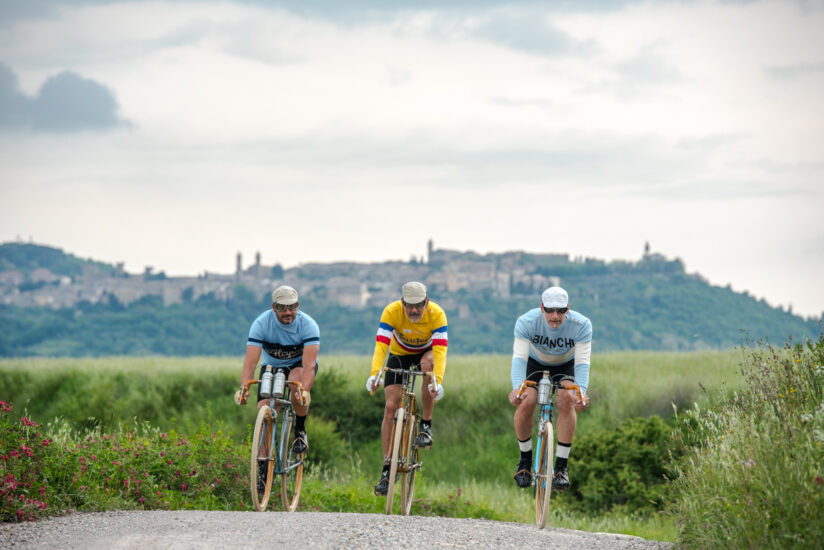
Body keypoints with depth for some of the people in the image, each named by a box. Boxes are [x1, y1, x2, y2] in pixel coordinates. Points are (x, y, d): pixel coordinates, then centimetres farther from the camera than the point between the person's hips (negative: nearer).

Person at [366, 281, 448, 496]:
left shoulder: (436, 314, -30)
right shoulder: (392, 311, -29)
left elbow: (440, 349, -38)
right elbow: (381, 345, -36)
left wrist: (438, 381, -53)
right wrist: (374, 374, -52)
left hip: (426, 352, -1)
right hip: (399, 354, 1)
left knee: (427, 363, -37)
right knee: (391, 406, -12)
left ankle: (426, 426, -22)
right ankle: (387, 469, -7)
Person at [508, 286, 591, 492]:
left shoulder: (581, 325, -31)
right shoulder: (526, 322, -32)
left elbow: (582, 362, -35)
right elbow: (519, 357, -39)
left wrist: (581, 391, -53)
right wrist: (517, 387, -57)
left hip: (565, 366, 0)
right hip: (535, 363, 0)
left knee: (567, 400, -28)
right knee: (525, 403, -25)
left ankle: (561, 466, -20)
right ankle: (525, 459, 0)